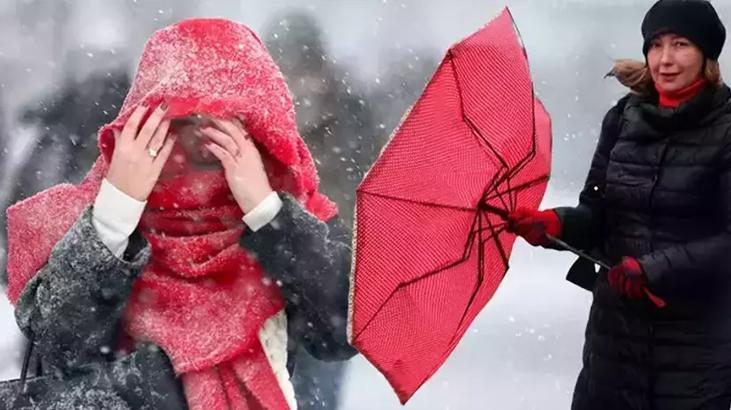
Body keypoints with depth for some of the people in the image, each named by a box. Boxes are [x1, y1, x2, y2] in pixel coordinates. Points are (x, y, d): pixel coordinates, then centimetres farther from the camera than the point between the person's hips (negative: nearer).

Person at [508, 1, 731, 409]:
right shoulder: (623, 118, 5)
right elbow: (598, 213, 8)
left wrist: (654, 270, -20)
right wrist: (553, 223, -11)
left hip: (697, 334, -4)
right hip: (617, 321, 4)